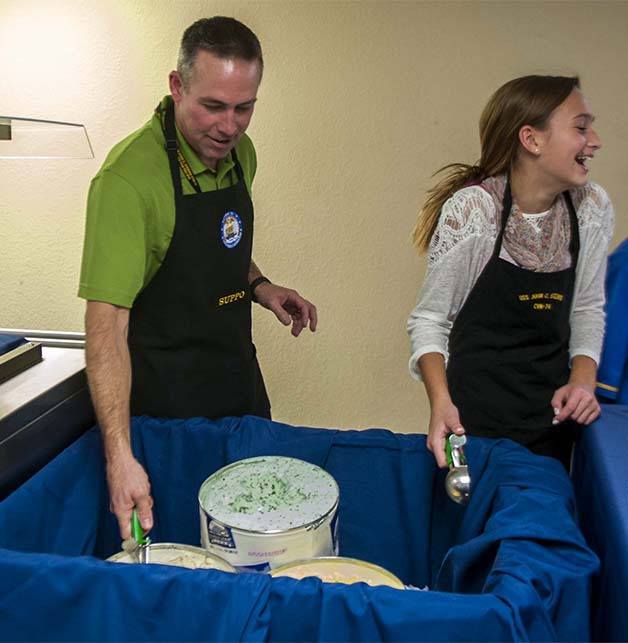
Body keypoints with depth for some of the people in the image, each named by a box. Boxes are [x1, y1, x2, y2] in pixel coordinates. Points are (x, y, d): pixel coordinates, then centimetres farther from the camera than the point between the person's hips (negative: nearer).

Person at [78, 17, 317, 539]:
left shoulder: (239, 152, 0)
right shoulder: (128, 177, -24)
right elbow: (106, 318, -29)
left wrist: (258, 286, -3)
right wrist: (119, 453, -36)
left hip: (240, 374, 7)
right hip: (166, 393, -7)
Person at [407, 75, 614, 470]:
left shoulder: (594, 208, -4)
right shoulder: (469, 210, -18)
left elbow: (587, 308, 8)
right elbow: (429, 319, -12)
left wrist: (583, 378, -6)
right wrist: (440, 402, -24)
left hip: (555, 416, 5)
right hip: (477, 417, -4)